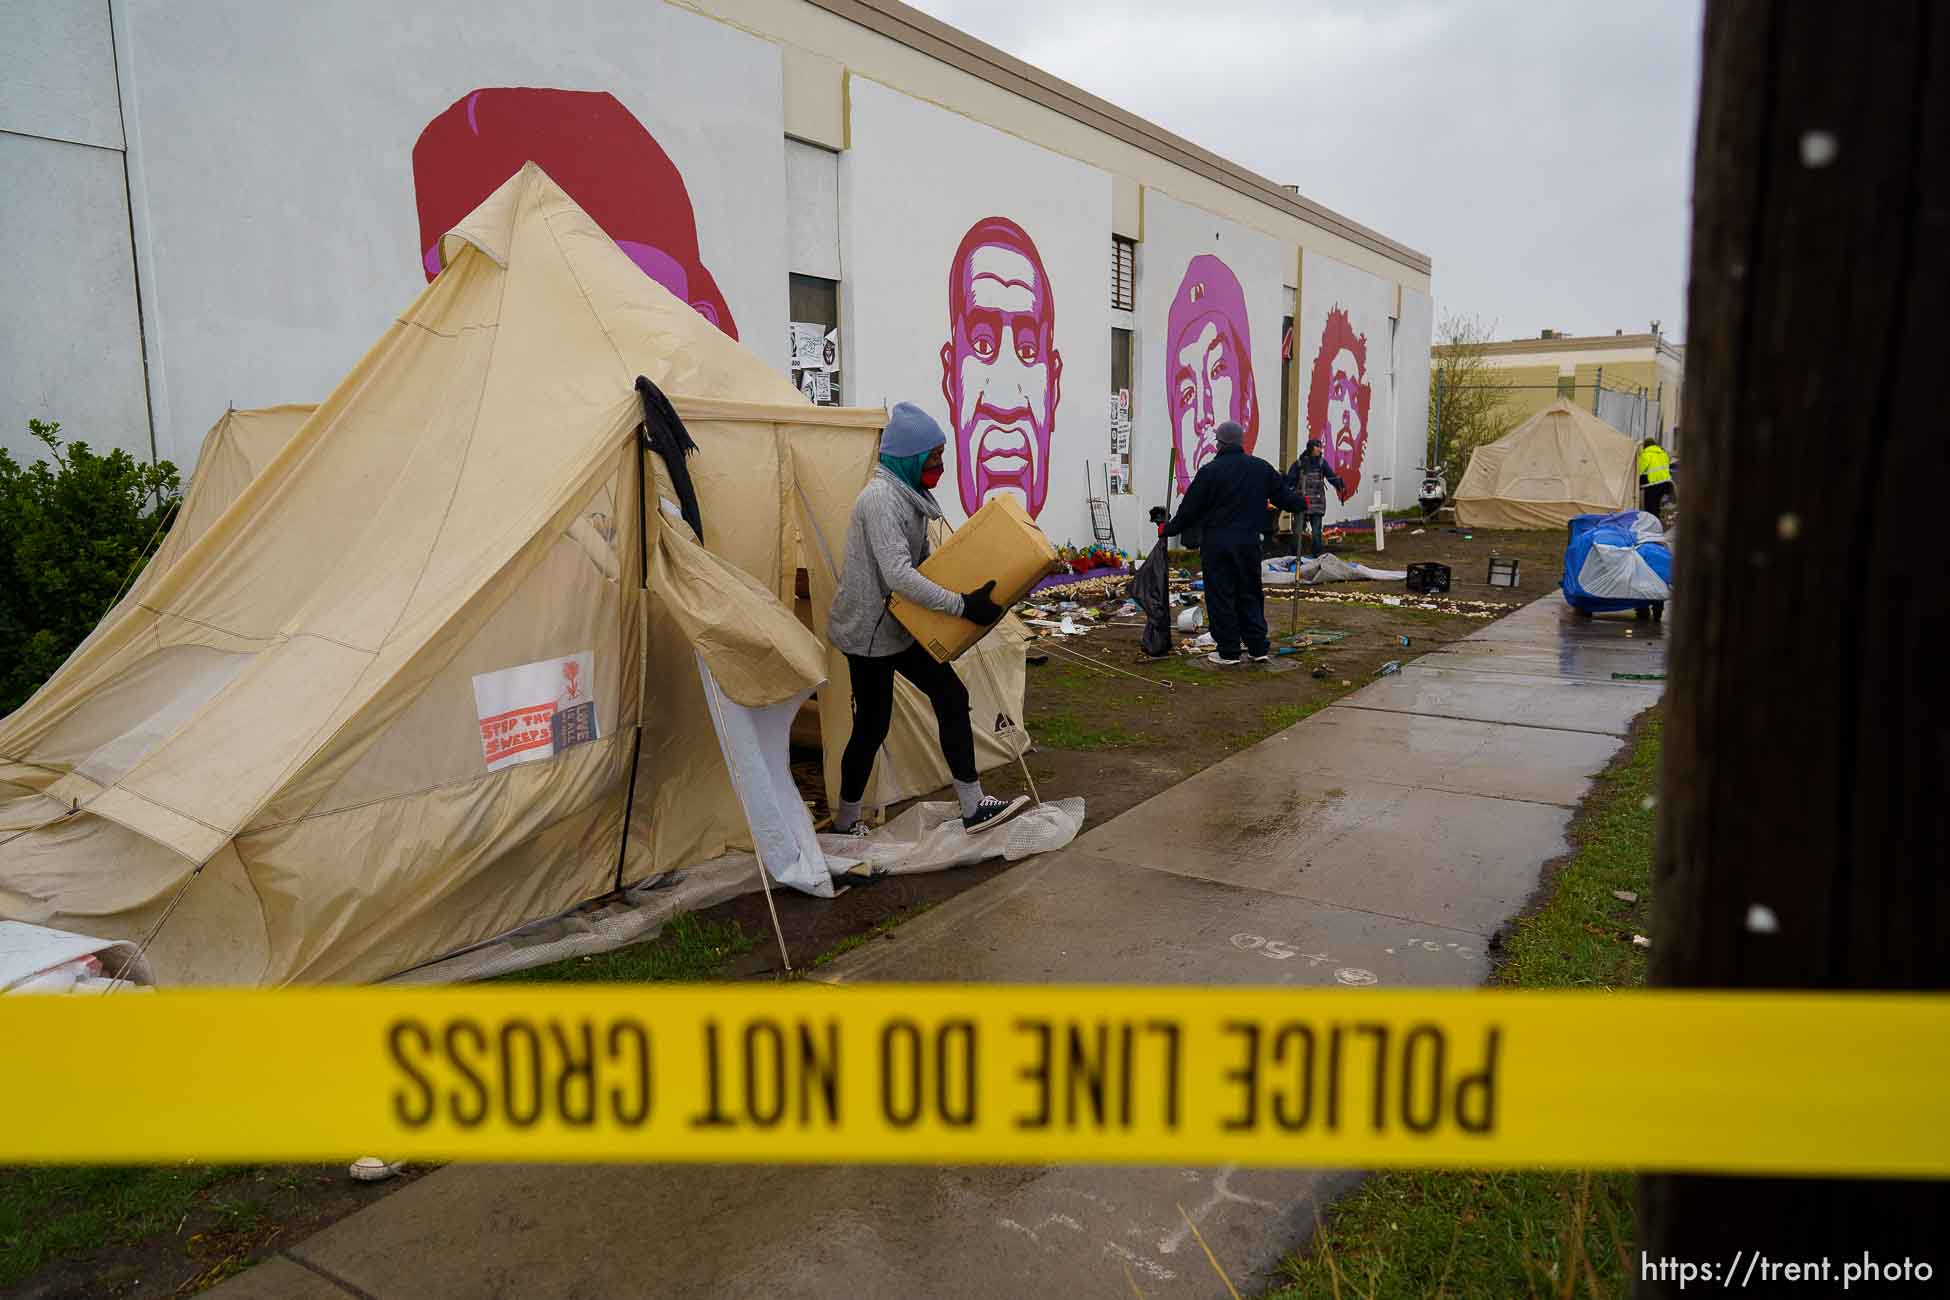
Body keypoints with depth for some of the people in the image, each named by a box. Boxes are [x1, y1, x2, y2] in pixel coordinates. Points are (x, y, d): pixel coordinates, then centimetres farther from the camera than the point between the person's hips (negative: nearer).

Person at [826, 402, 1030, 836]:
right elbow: (898, 575, -32)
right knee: (873, 725, 1)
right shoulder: (880, 498, -24)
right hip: (869, 631, -9)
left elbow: (923, 560, 15)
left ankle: (974, 807, 9)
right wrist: (962, 605, -33)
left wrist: (965, 593, 3)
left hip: (899, 625, 9)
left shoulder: (909, 494, 6)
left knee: (950, 696, 5)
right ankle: (846, 821, 20)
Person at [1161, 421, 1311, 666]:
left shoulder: (1210, 471, -8)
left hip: (1217, 543, -4)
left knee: (1221, 596, 3)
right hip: (1249, 542, 4)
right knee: (1250, 595, 14)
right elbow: (1283, 494, 16)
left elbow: (1190, 509, -5)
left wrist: (1168, 529, 9)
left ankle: (1228, 652, 5)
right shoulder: (1261, 468, 5)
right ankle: (1258, 648, 15)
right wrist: (1302, 503, 37)